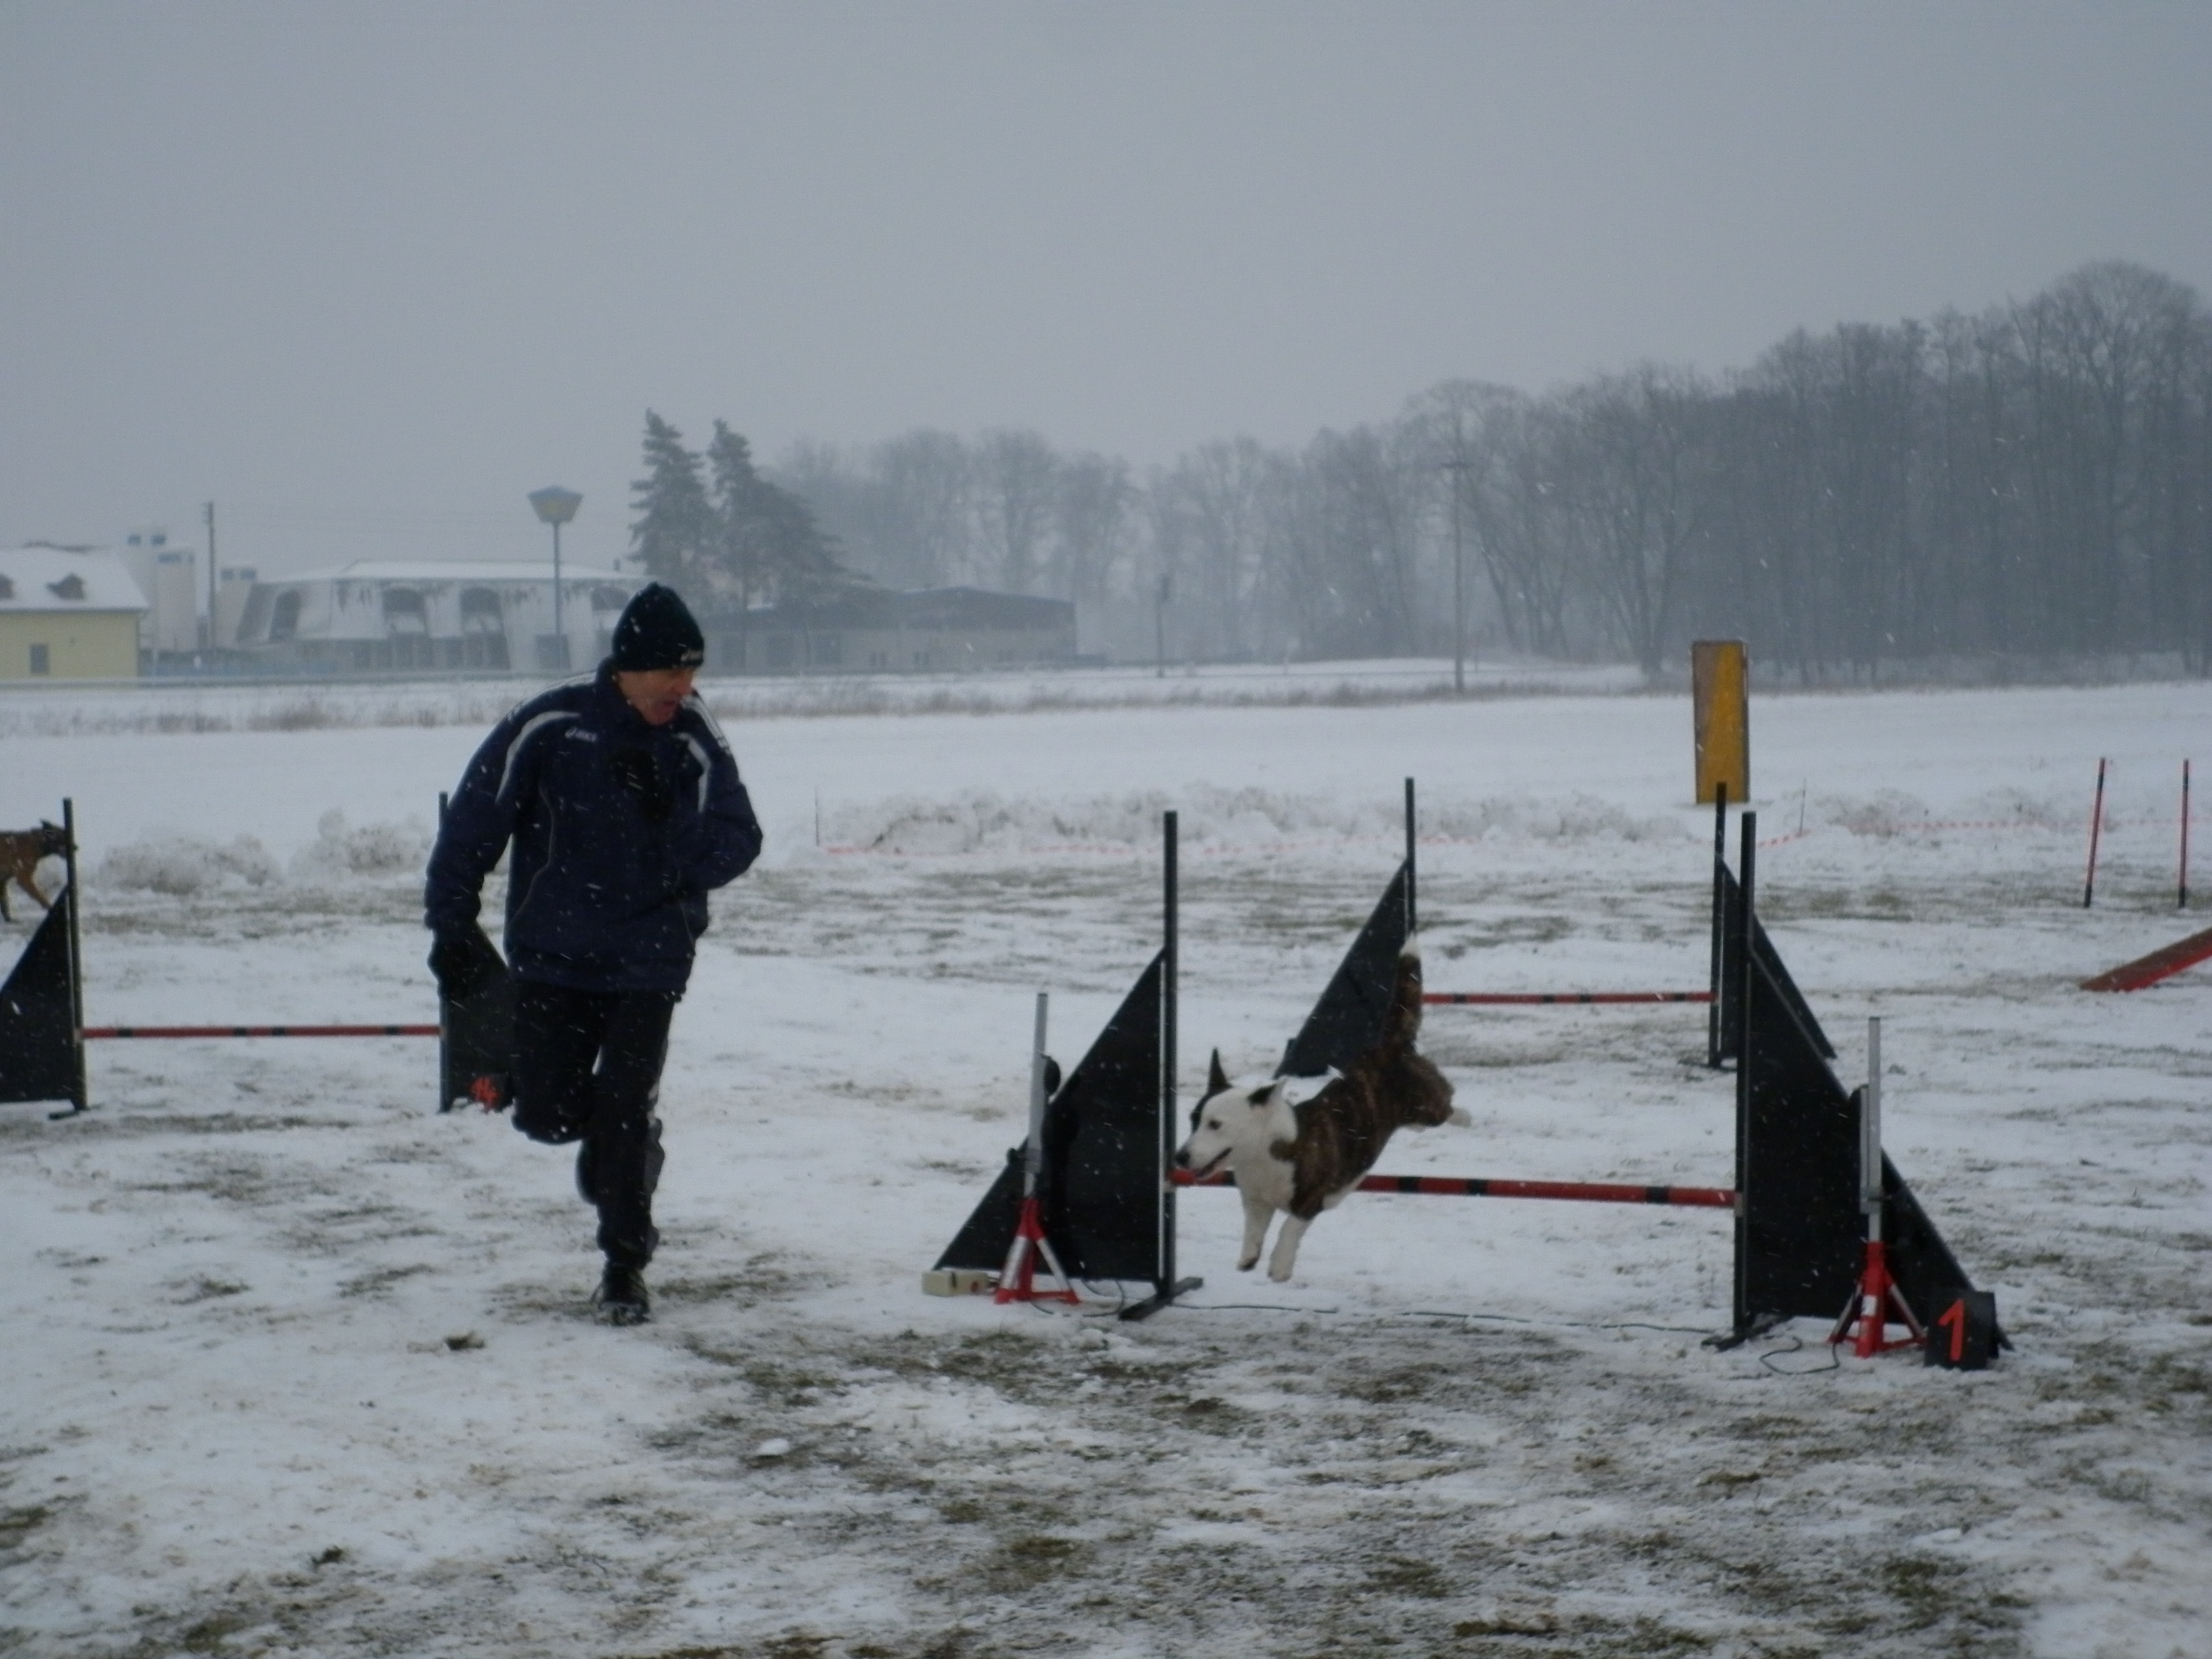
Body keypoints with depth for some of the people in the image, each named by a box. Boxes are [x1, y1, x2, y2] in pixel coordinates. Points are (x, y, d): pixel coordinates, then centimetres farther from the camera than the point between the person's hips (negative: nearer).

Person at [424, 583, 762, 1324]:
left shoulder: (697, 738, -6)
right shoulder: (549, 726, -12)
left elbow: (738, 840, -8)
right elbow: (473, 820, -5)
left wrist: (671, 815, -26)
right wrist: (451, 926, -4)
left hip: (648, 960, 0)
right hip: (550, 956, 0)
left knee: (625, 1110, -6)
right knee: (547, 1114, 3)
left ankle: (625, 1263, 9)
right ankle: (614, 1144, 37)